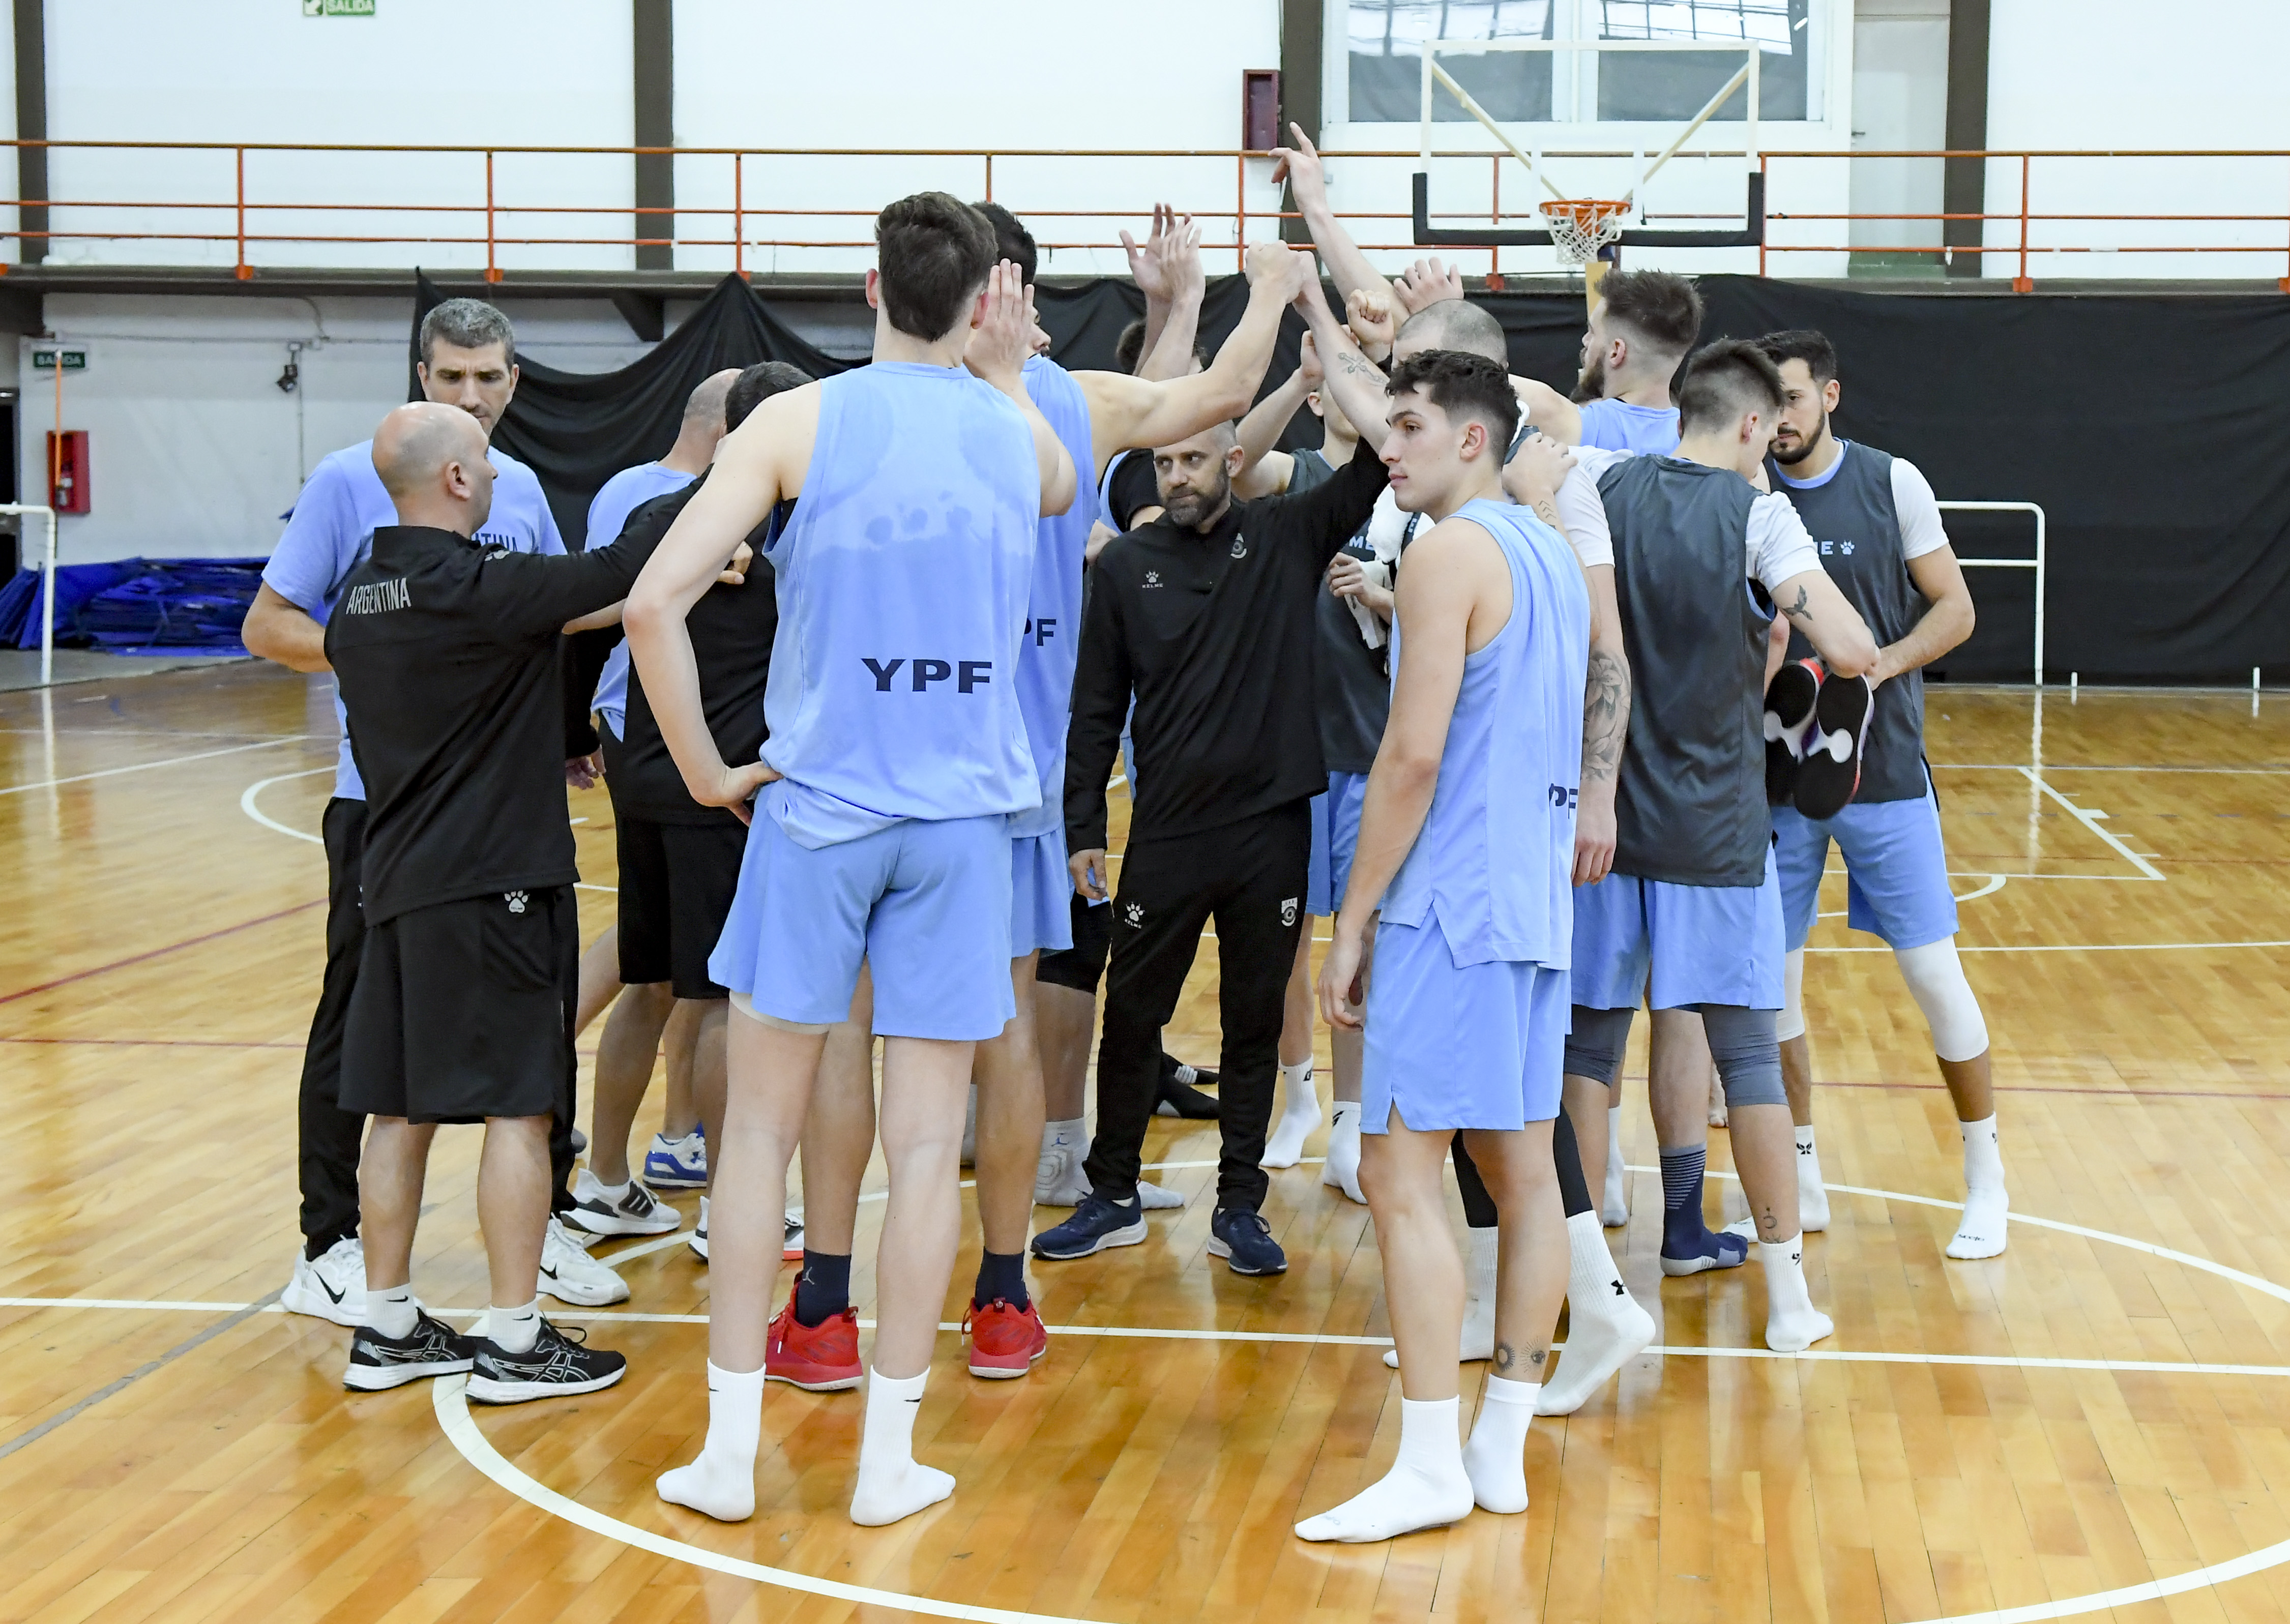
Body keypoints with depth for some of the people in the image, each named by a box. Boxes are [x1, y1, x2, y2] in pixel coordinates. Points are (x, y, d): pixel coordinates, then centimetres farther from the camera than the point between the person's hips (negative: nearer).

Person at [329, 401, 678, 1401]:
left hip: (397, 877, 8)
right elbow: (625, 568, -12)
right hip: (495, 880, -8)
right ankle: (513, 1342, 3)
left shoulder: (360, 600, 10)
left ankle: (386, 1328, 18)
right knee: (518, 1106, -1)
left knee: (401, 1106, 12)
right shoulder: (475, 586, -16)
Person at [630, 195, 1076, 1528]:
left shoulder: (800, 421, -3)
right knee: (927, 1140, 6)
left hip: (818, 807, -1)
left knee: (763, 1123, 10)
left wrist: (706, 769, -3)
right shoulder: (1018, 435, 4)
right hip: (961, 819, 1)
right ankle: (889, 1457, 11)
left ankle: (731, 1448, 13)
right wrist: (1007, 371, 27)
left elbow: (656, 601, -12)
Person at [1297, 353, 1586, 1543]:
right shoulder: (1553, 553, 15)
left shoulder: (1450, 554, -12)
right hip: (1538, 902, 9)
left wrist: (1352, 920, -13)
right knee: (1522, 1167, 9)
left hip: (1454, 905, -9)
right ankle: (1503, 1451, 15)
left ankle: (1429, 1467, -9)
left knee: (1401, 1172, -8)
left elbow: (1414, 753, -17)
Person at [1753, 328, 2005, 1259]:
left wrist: (1879, 664, -17)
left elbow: (1955, 608, -1)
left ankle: (1986, 1180, 13)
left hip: (1883, 770, -2)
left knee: (1932, 971, -2)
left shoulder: (1892, 483, -3)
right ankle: (1803, 1181, 20)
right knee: (1773, 972, 5)